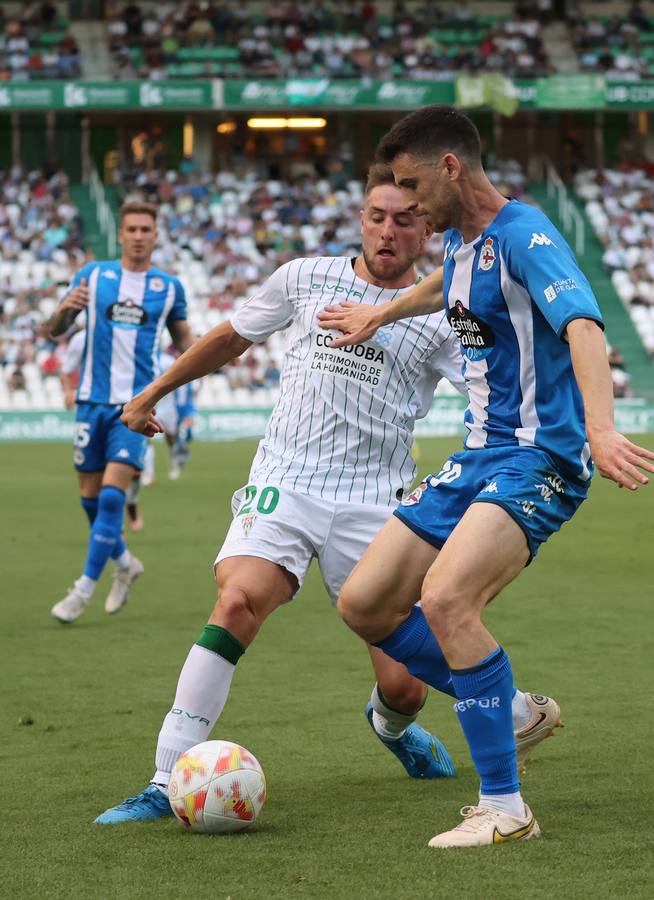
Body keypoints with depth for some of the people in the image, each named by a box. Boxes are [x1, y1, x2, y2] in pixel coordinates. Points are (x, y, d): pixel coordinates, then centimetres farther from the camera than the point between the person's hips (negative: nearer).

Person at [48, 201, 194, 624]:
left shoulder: (169, 287, 5)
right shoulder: (93, 275, 4)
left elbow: (182, 336, 19)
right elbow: (55, 331, 5)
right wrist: (65, 309, -18)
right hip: (93, 399, 2)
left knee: (112, 495, -14)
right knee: (91, 496, 7)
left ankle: (85, 588, -9)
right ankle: (125, 564, 33)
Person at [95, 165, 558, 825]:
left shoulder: (440, 318, 4)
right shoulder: (305, 279, 9)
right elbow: (230, 338, 23)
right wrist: (152, 394, 30)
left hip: (375, 505, 0)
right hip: (285, 484, 0)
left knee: (404, 686, -3)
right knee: (239, 600, -30)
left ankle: (389, 723, 39)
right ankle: (166, 785, -28)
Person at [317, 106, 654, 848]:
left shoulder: (523, 236, -16)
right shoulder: (459, 238, 12)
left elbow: (583, 325, -32)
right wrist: (381, 316, 48)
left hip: (540, 458, -9)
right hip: (478, 456, 9)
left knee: (444, 596, -30)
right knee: (363, 604, 3)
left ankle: (505, 810, -22)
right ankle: (508, 709, 19)